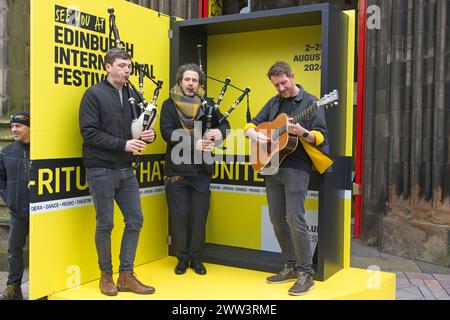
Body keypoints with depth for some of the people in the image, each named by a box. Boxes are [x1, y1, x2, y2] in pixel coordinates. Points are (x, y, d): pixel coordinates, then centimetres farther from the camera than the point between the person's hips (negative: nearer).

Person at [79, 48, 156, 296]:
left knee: (135, 220, 5)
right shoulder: (94, 94, -6)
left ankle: (126, 276, 17)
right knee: (105, 225, 3)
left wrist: (148, 135, -7)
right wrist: (123, 144, -19)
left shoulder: (132, 95, 10)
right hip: (101, 170, -5)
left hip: (126, 170, 6)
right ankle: (106, 275, 21)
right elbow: (89, 132, -14)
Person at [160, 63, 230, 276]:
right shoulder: (169, 105, 2)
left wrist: (220, 132, -20)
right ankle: (182, 258, 19)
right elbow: (167, 132, -11)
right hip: (176, 168, -1)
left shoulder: (207, 104, 9)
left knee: (200, 214, 5)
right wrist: (194, 143, -23)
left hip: (201, 169, 2)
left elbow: (224, 124, 5)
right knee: (179, 214, 5)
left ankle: (196, 258, 19)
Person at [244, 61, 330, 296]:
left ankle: (306, 274, 0)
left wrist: (302, 132, -27)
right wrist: (254, 135, -7)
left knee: (294, 219, -11)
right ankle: (291, 267, 22)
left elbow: (321, 137, -8)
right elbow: (250, 125, 16)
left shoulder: (309, 102, -2)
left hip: (296, 168, -6)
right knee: (277, 219, 9)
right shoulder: (273, 103, 15)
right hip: (271, 166, 7)